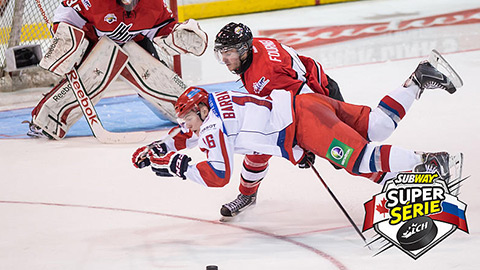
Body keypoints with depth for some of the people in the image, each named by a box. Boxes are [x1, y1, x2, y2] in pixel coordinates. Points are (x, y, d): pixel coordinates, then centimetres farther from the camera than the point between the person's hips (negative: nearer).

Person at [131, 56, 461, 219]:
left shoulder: (214, 125, -8)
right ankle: (417, 81, 10)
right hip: (310, 102, 9)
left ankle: (427, 161, -22)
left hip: (304, 120, -9)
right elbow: (187, 137, 37)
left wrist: (179, 165, -2)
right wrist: (158, 148, 28)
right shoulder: (211, 109, 17)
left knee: (362, 158, -17)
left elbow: (218, 176, -10)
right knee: (376, 125, 11)